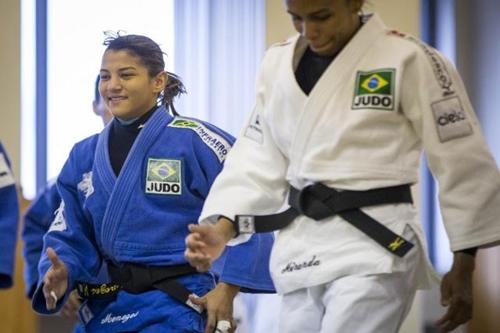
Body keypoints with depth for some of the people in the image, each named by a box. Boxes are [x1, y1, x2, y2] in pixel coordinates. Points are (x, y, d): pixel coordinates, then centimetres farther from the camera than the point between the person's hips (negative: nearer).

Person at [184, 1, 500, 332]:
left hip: (373, 247, -6)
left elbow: (464, 165, -4)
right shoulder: (278, 63, 9)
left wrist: (463, 268, -2)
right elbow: (259, 159, 9)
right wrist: (222, 228, -9)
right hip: (302, 251, 6)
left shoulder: (409, 60, -8)